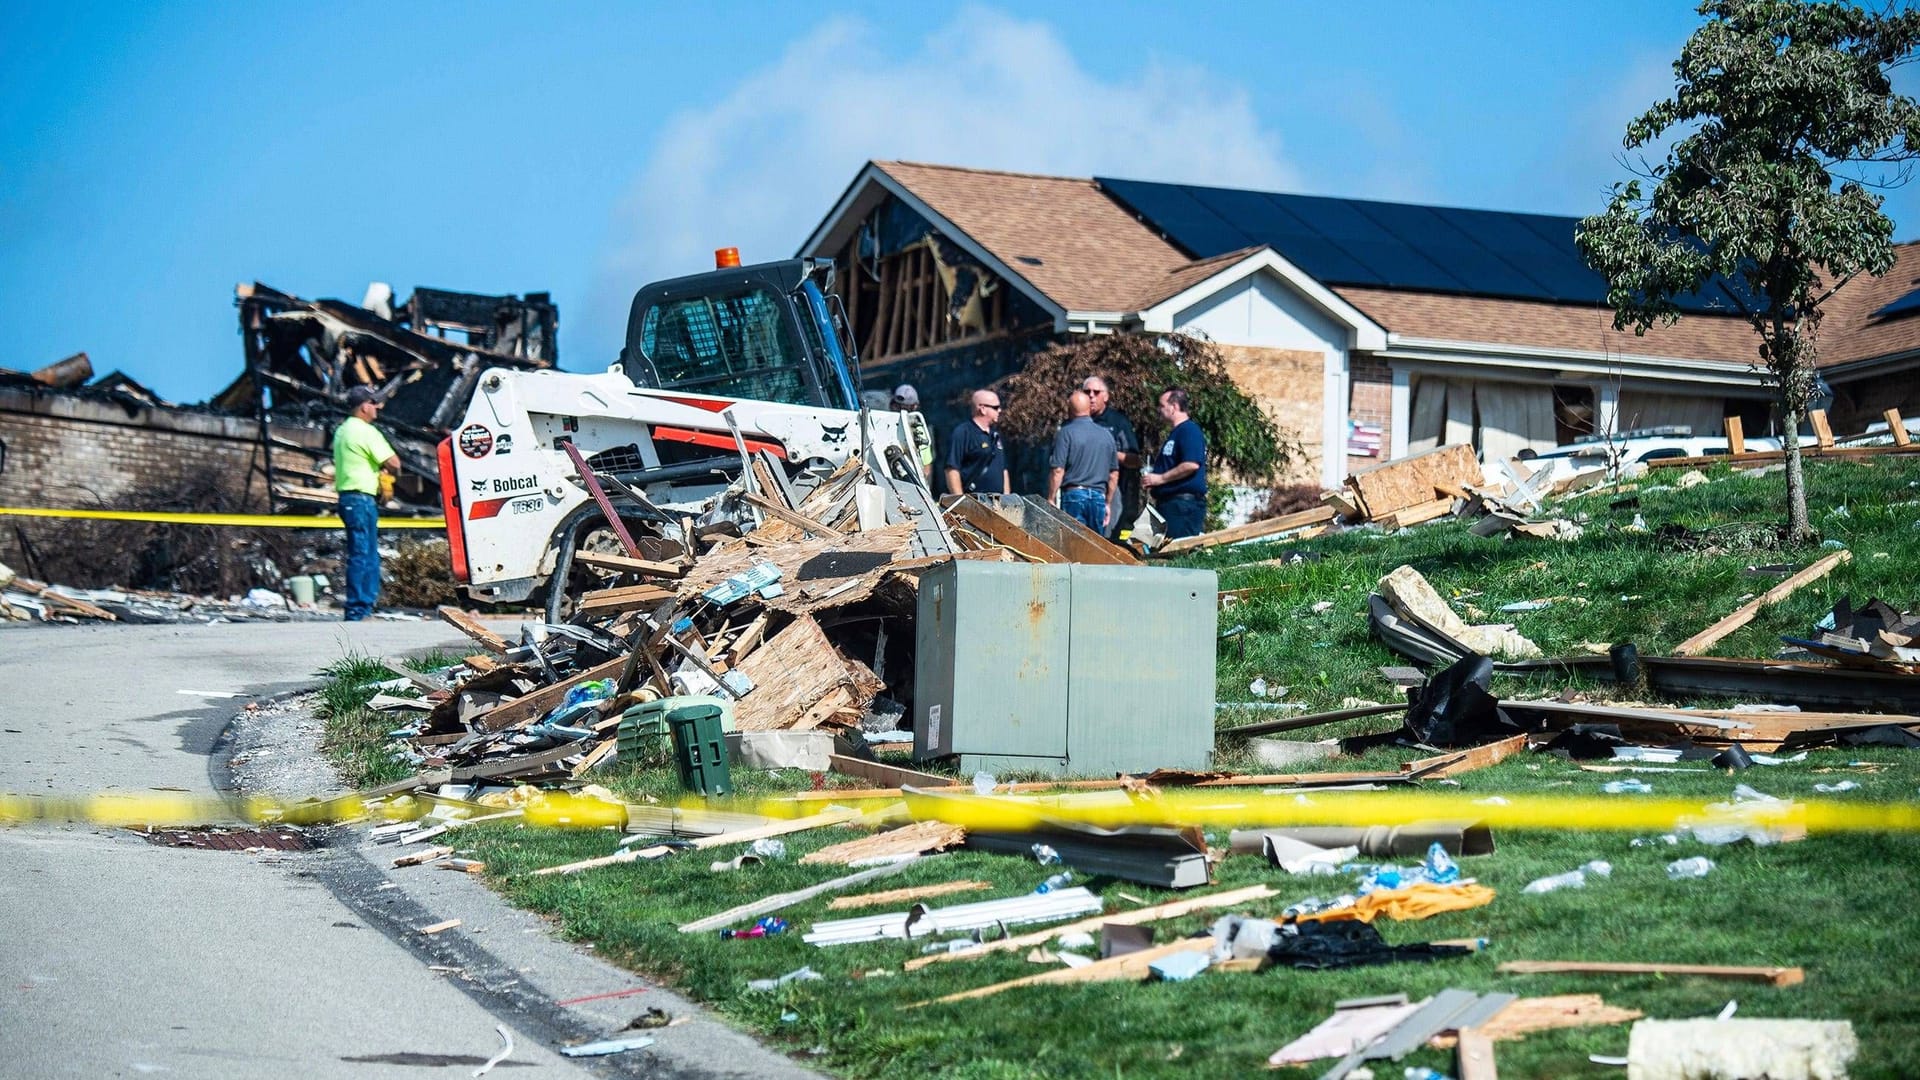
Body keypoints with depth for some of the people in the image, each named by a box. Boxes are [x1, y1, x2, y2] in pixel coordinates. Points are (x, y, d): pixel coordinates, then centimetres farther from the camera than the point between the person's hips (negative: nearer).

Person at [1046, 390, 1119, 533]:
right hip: (1099, 497, 4)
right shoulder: (1106, 435, 10)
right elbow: (1114, 474, 14)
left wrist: (1051, 500, -4)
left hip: (1074, 495, -4)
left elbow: (1058, 471, -11)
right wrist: (1108, 503, 22)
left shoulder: (1065, 433, -6)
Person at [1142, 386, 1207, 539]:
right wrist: (1151, 478, 13)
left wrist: (1160, 478, -16)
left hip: (1184, 503, -11)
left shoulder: (1189, 431, -11)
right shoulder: (1175, 433, 23)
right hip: (1167, 502, 11)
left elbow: (1192, 464, -23)